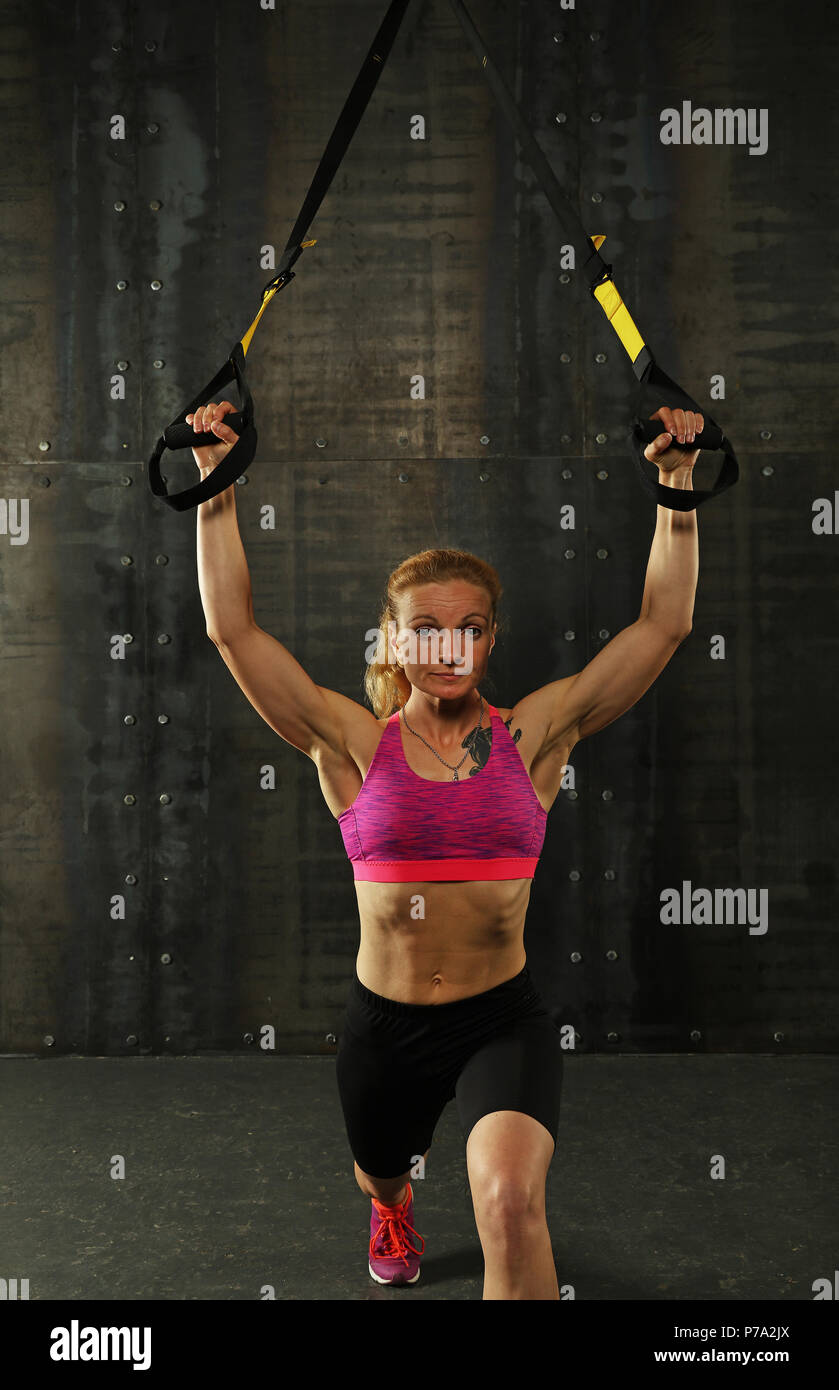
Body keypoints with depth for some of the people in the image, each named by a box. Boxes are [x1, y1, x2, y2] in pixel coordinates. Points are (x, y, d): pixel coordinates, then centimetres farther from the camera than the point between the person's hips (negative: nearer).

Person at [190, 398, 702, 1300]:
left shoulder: (531, 735, -4)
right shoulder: (356, 745, -5)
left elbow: (663, 624, -6)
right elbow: (234, 628, -11)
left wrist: (677, 488, -13)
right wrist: (218, 489, -14)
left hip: (504, 1020, -1)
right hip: (383, 1024, 2)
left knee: (511, 1199, -28)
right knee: (382, 1172, 30)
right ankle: (391, 1207, 69)